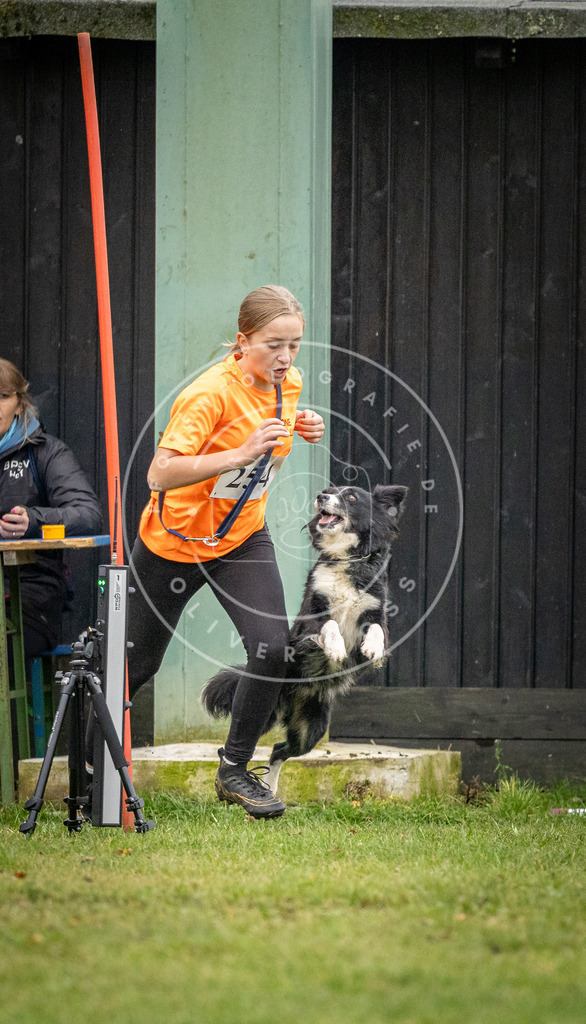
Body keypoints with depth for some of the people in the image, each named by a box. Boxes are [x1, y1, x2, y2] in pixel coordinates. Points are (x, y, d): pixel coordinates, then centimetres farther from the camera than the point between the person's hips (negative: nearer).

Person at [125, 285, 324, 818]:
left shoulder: (286, 384, -7)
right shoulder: (211, 393, -28)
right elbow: (160, 475, -36)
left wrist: (299, 430, -5)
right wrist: (240, 454, -43)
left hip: (242, 538, 5)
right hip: (173, 543, -5)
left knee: (272, 648, -16)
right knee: (139, 663, 9)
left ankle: (235, 769, 2)